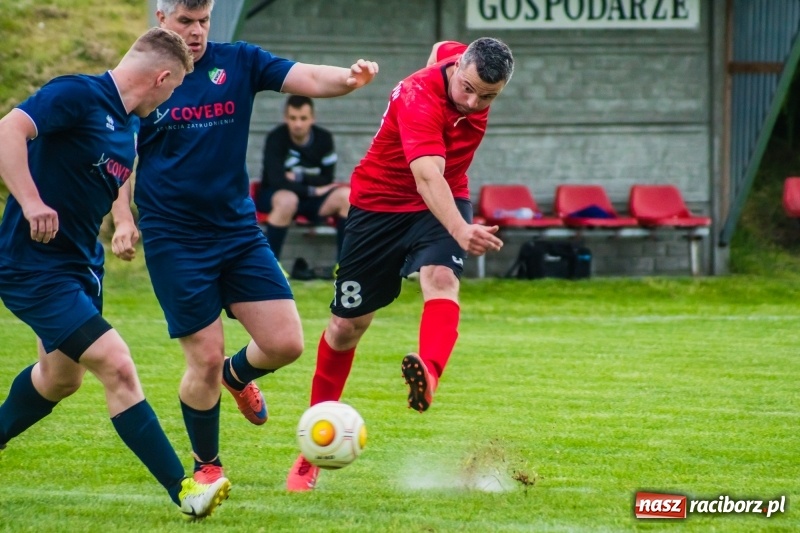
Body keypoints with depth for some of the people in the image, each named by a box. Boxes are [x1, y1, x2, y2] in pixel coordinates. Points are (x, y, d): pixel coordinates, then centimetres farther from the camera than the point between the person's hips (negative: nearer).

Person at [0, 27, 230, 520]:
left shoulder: (130, 128, 10)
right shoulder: (79, 95, -18)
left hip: (80, 266, 10)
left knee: (60, 378, 24)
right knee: (118, 367, -15)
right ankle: (183, 489, -13)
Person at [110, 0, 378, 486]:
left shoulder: (238, 62, 2)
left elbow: (307, 78, -11)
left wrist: (350, 78, -32)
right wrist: (123, 219, -7)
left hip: (239, 230, 3)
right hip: (174, 240, -3)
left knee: (286, 343, -3)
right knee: (206, 358, -5)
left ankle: (238, 375, 34)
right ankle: (206, 465, 19)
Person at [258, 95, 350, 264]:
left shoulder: (324, 138, -4)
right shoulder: (276, 138, -16)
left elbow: (327, 181, -3)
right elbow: (277, 182, -23)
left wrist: (299, 177, -18)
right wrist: (313, 190, -18)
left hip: (310, 200, 4)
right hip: (276, 196, -4)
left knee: (346, 195, -22)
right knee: (287, 200, -39)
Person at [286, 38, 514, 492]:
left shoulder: (458, 55, -12)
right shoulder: (419, 99, -33)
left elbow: (442, 48, 16)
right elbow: (426, 175, -49)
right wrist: (460, 231, -65)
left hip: (444, 201, 4)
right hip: (381, 202, -4)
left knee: (441, 278, -29)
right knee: (349, 323, 4)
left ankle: (429, 377, -57)